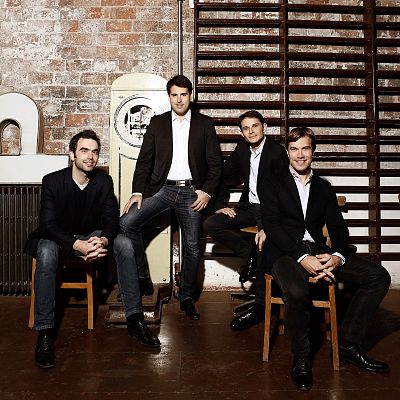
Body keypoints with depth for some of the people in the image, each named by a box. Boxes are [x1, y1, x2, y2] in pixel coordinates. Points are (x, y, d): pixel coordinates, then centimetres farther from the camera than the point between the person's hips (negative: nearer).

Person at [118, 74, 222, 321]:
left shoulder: (204, 124, 6)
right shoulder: (157, 123, 9)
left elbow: (215, 162, 3)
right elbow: (145, 160, 5)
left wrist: (207, 191, -9)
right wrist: (137, 191, -6)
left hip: (192, 192, -1)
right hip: (162, 188, 1)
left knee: (192, 247, 2)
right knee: (127, 223, -17)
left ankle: (187, 297, 22)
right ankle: (141, 276, 2)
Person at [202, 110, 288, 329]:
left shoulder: (277, 153, -13)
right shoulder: (242, 149, 6)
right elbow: (222, 175, 14)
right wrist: (219, 205, 2)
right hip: (248, 206, 6)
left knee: (265, 245, -31)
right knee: (210, 225, -11)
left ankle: (259, 307, -16)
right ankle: (250, 254, -4)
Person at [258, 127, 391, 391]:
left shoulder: (324, 188, 21)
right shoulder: (272, 185, 8)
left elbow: (338, 227, 11)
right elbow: (271, 225, -5)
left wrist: (338, 256, -12)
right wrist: (302, 258, -19)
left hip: (318, 250, 5)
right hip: (285, 253, -4)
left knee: (379, 276, -11)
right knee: (296, 291, -36)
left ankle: (349, 345, 0)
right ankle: (301, 358, -9)